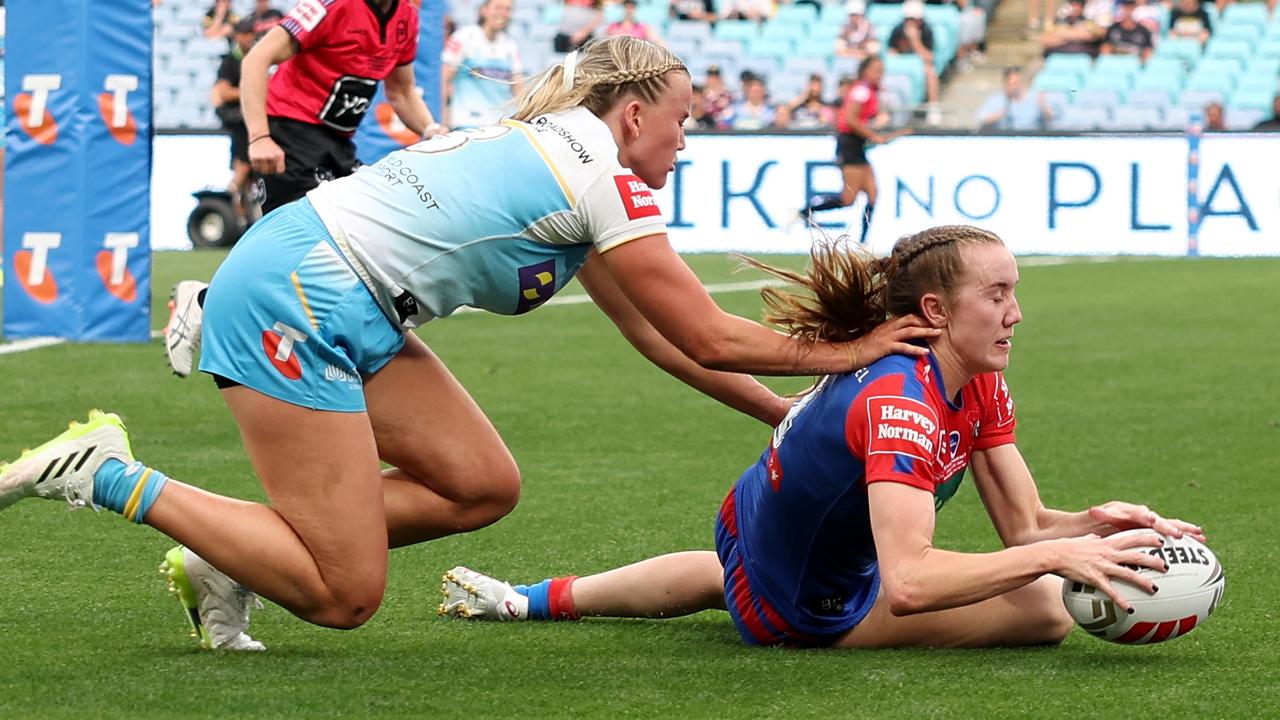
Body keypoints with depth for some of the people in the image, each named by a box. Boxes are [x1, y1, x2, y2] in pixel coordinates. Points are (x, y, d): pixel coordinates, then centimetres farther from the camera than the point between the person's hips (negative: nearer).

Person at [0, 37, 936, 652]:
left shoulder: (560, 152, 20)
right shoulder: (604, 177, -9)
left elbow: (658, 335, 24)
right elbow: (706, 335, -8)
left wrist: (783, 413, 20)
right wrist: (843, 354, 4)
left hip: (344, 311, 10)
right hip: (295, 296, -10)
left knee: (483, 487, 7)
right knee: (345, 596, -9)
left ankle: (225, 564, 8)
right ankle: (113, 479, -6)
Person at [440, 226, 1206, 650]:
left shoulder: (982, 386, -8)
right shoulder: (899, 404, -36)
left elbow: (1025, 524, -9)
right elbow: (908, 581, -48)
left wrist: (1093, 524, -29)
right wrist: (1055, 555, -50)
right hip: (795, 611, -9)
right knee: (1044, 609, -17)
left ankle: (536, 600, 53)